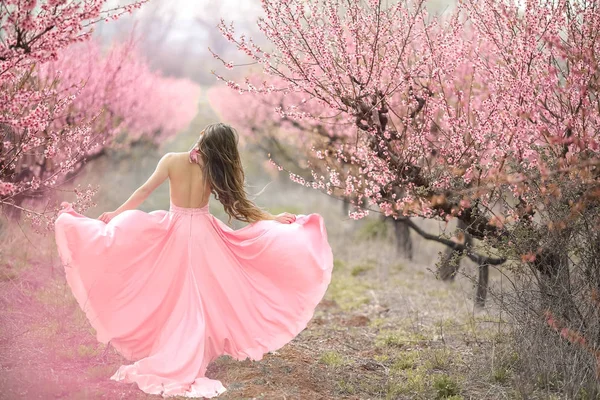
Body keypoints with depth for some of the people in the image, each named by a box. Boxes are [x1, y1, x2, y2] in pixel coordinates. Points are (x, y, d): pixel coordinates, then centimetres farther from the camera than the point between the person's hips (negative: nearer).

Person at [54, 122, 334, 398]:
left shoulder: (172, 160, -11)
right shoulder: (216, 170, -10)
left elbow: (145, 190, -10)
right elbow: (239, 203, -6)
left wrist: (115, 214, -3)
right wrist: (275, 219, 3)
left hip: (172, 231, 1)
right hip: (202, 234, -1)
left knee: (170, 296, 12)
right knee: (199, 297, 10)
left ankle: (168, 360, 16)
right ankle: (190, 362, 15)